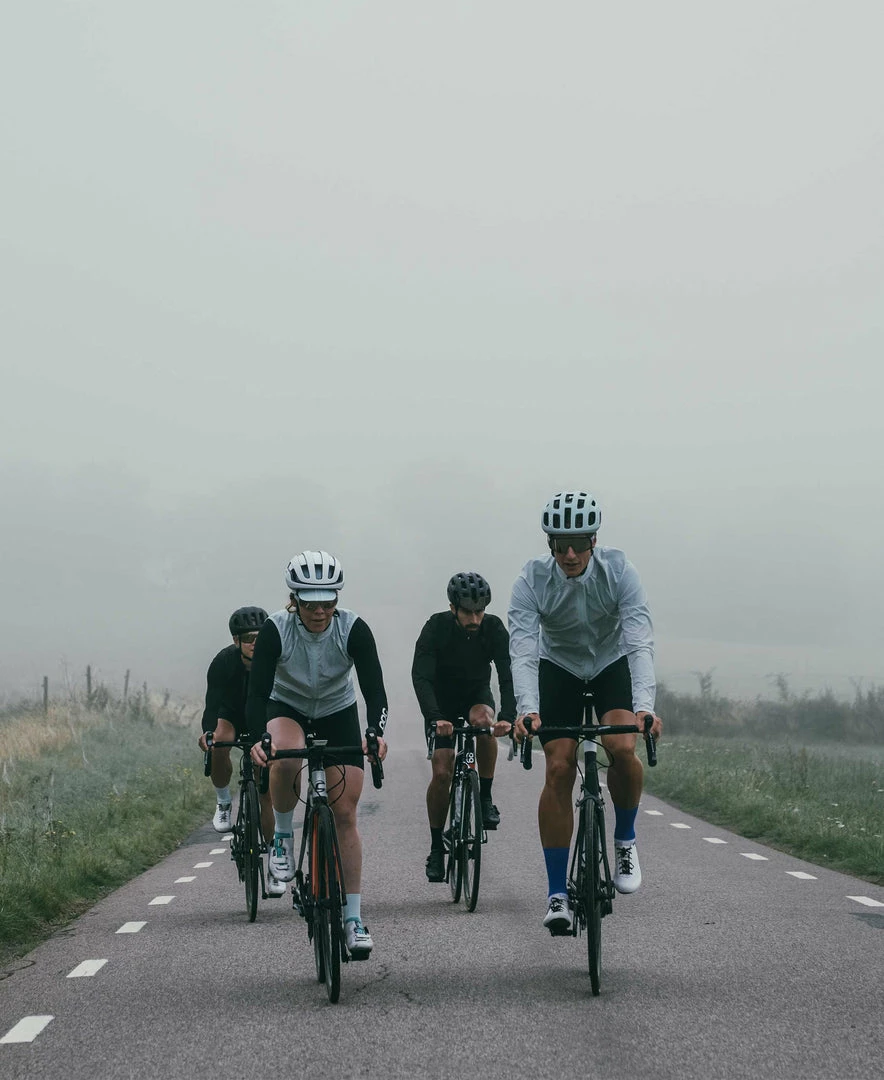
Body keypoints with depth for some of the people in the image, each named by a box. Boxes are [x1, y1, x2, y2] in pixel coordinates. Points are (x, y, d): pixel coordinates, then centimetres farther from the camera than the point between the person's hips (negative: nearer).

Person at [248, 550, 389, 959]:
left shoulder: (353, 629, -25)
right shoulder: (276, 630, -26)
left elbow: (374, 689, -28)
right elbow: (257, 692, -30)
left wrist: (376, 734, -48)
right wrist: (258, 738, -49)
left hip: (337, 714, 1)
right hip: (286, 710, -1)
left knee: (345, 815, -7)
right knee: (285, 758, -37)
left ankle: (353, 918, -1)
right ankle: (282, 835, -9)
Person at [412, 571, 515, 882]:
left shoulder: (494, 629, -21)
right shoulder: (436, 627, -25)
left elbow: (508, 676, -28)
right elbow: (421, 676, -33)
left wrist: (508, 717, -45)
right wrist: (435, 717, -49)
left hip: (477, 697, 1)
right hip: (442, 705, -1)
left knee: (482, 719, -35)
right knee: (442, 773, -13)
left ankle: (486, 798, -19)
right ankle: (436, 849, 2)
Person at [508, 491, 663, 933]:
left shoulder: (618, 570, -26)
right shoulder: (533, 579, -25)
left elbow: (640, 641, -33)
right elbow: (522, 650, -32)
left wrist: (644, 705, -47)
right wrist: (527, 709, -49)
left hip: (612, 664, 0)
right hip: (558, 668, 1)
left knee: (622, 748, -27)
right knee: (558, 769, -12)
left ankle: (625, 841, 2)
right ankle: (558, 895, -6)